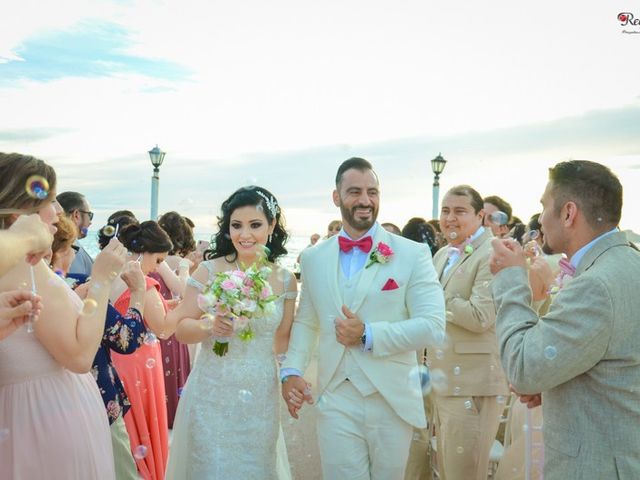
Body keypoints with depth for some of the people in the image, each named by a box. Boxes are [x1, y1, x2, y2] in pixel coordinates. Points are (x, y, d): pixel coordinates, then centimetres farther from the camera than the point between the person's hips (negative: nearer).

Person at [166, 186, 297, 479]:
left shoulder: (285, 280, 0)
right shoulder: (210, 271, -8)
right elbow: (181, 328, -6)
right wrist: (209, 327, -22)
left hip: (261, 399, 3)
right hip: (212, 396, -2)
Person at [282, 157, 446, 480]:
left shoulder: (412, 254, -5)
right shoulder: (313, 258, 6)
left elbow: (433, 326, -11)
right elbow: (305, 322, 12)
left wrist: (368, 334, -18)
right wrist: (292, 370, -3)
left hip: (392, 402, -1)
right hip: (335, 402, 1)